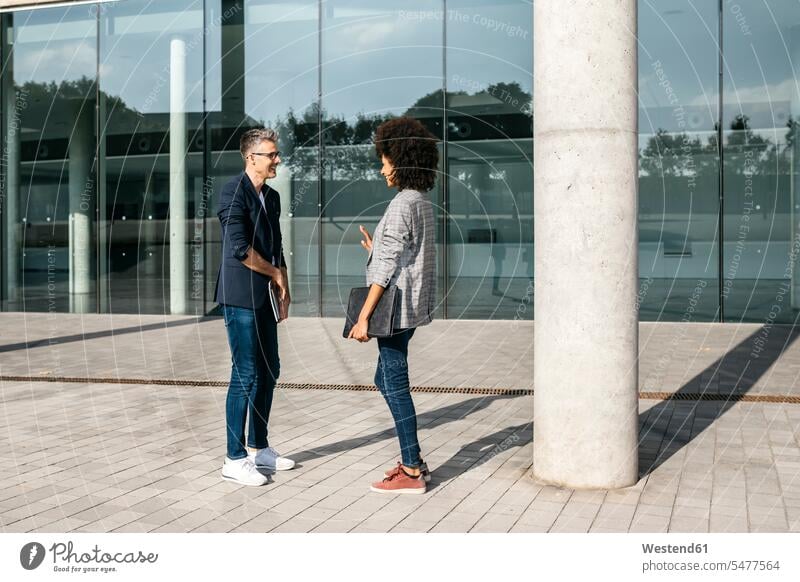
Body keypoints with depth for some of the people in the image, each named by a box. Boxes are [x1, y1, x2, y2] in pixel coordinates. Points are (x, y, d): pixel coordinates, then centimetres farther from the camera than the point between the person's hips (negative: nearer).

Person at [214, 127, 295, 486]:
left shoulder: (271, 197, 13)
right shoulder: (234, 192, -13)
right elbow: (239, 248, -21)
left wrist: (283, 291, 10)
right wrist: (275, 273, -8)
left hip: (262, 297, 9)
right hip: (239, 297, -9)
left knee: (269, 372, 14)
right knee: (245, 376, -6)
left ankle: (259, 449, 26)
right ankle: (235, 460, 3)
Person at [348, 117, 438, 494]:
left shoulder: (402, 204, -16)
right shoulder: (423, 202, 13)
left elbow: (388, 268, -19)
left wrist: (363, 317, -19)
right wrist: (378, 250, 22)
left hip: (396, 307, -10)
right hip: (412, 307, 10)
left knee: (395, 385, -3)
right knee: (386, 380, 17)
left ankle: (412, 472, 5)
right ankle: (412, 461, 23)